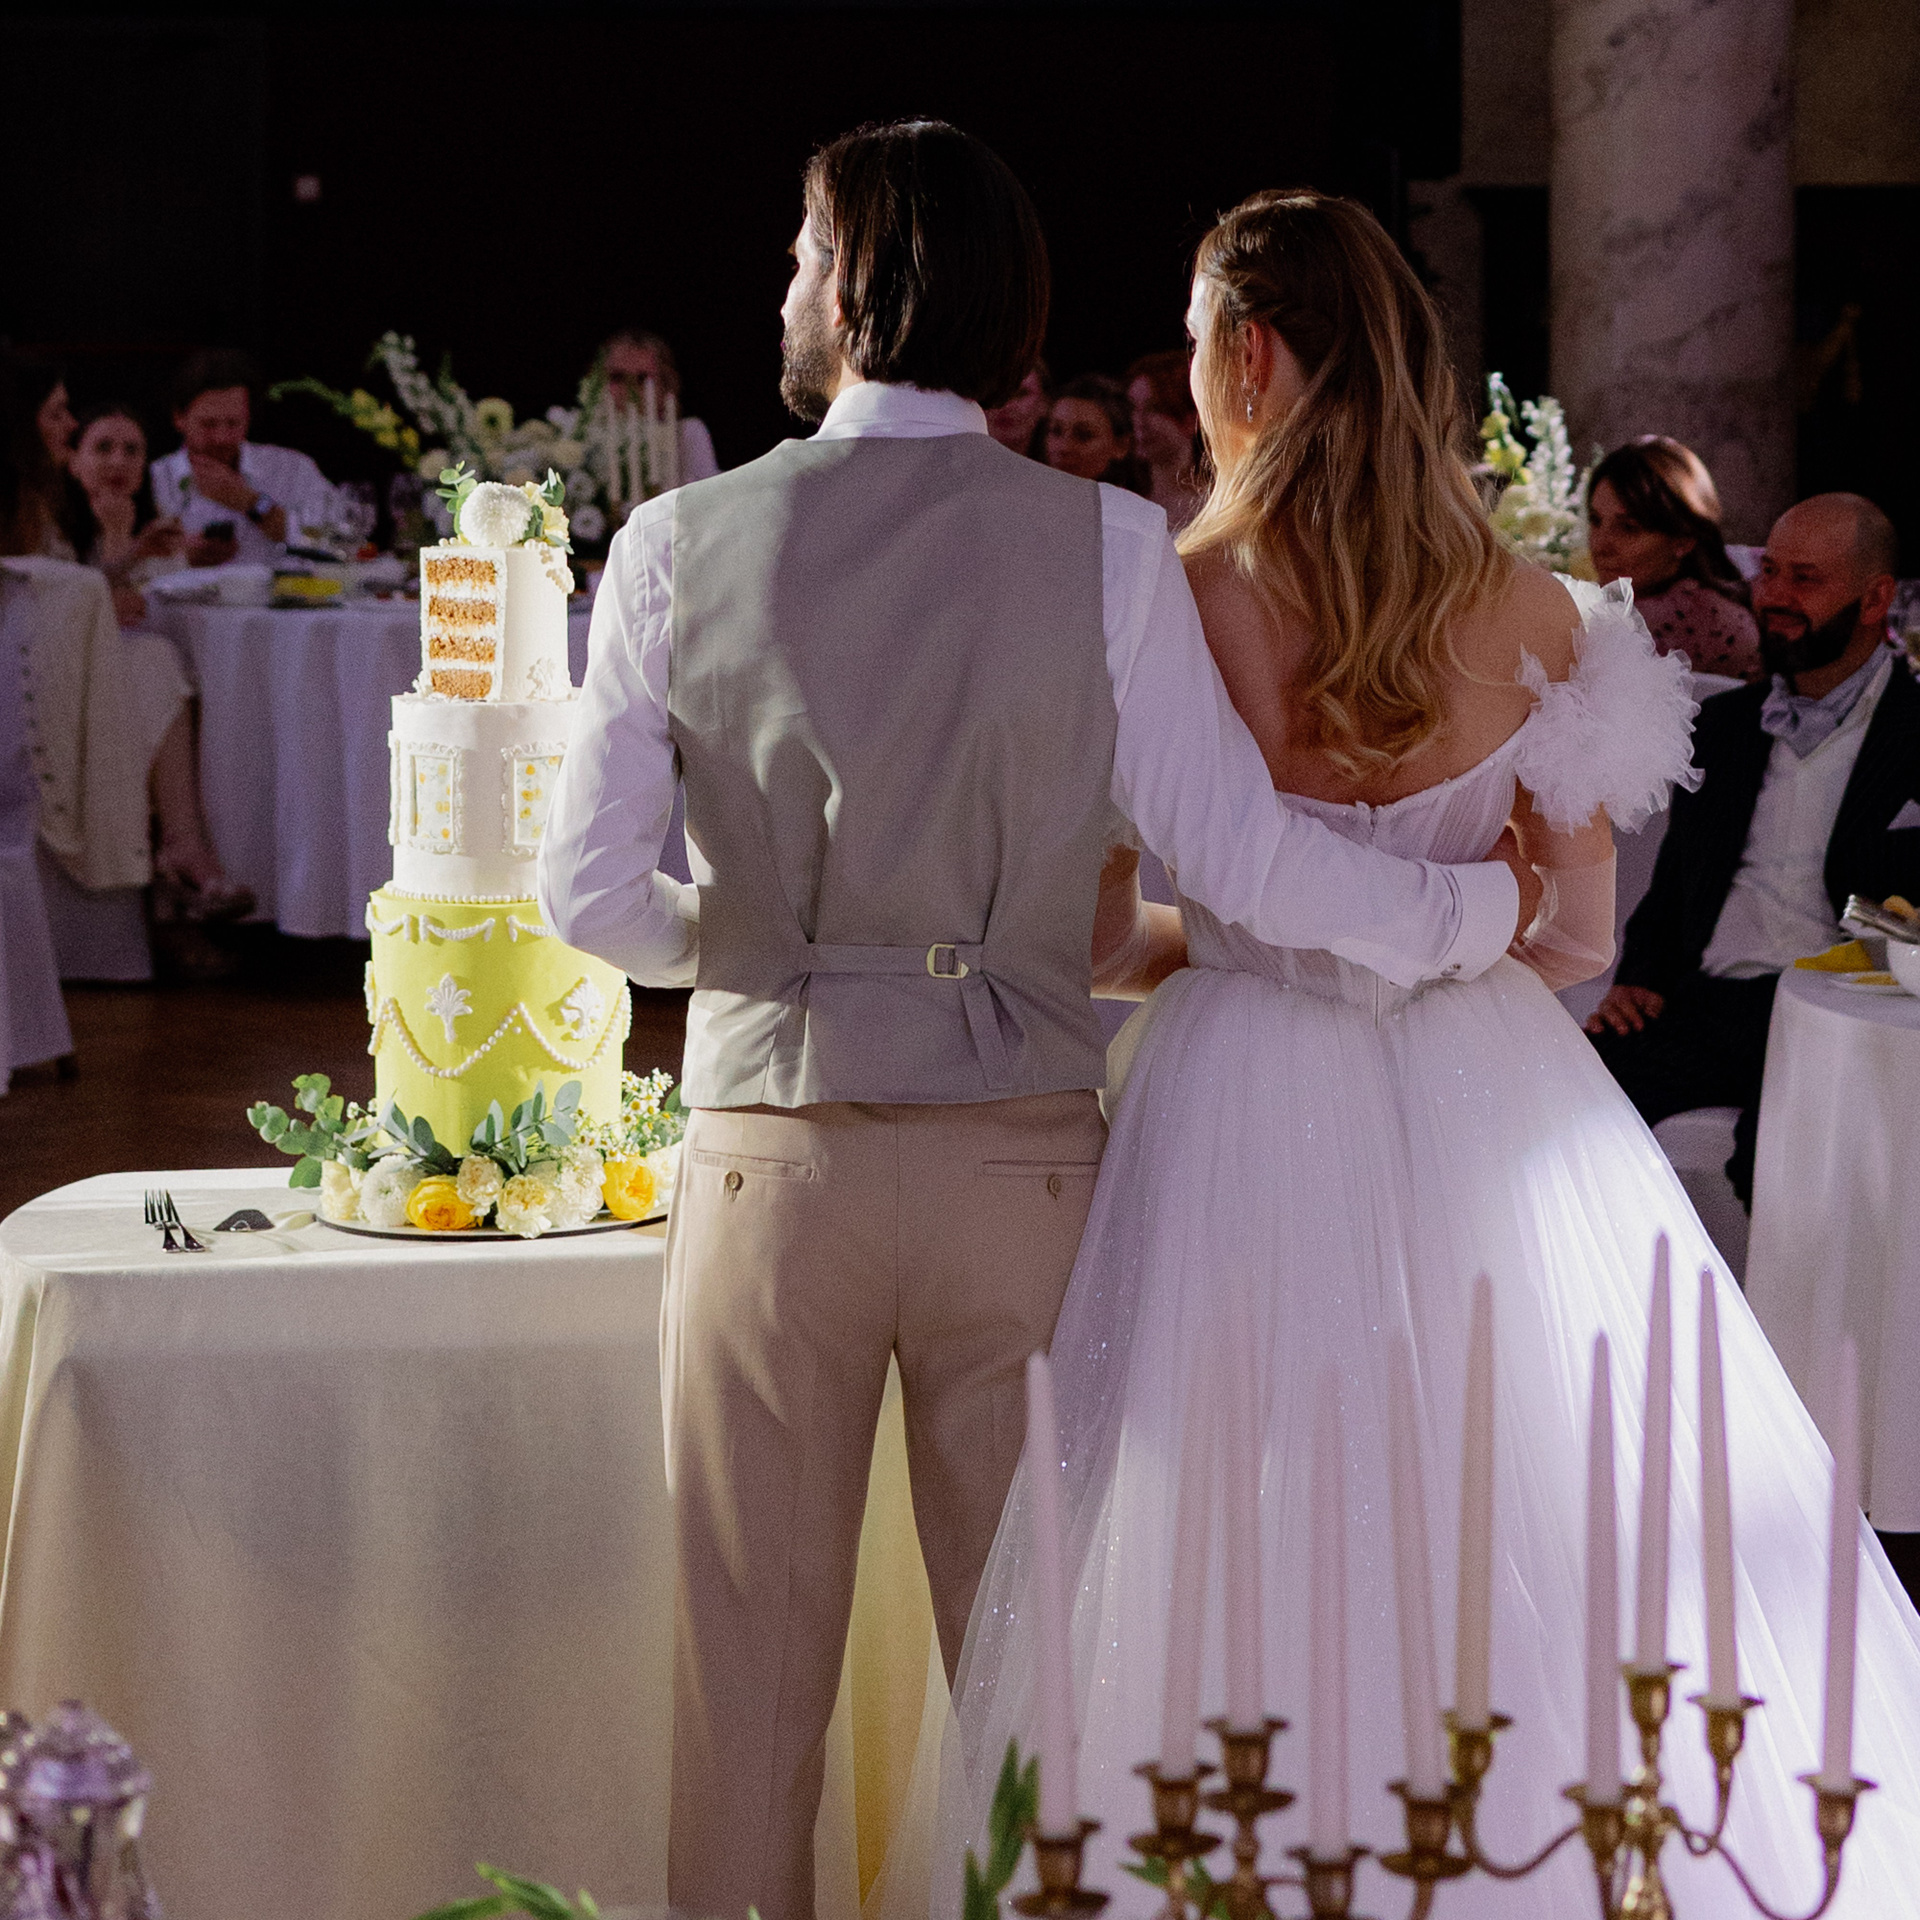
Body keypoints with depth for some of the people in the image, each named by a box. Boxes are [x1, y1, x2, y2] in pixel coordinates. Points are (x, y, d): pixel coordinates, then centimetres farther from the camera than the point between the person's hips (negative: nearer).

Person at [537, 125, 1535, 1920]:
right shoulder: (1108, 545, -5)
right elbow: (1240, 858, -7)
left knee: (750, 1657, 11)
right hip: (1022, 1152, 0)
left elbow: (588, 894, -4)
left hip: (774, 1151, 0)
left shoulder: (680, 544, -4)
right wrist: (1490, 903, 8)